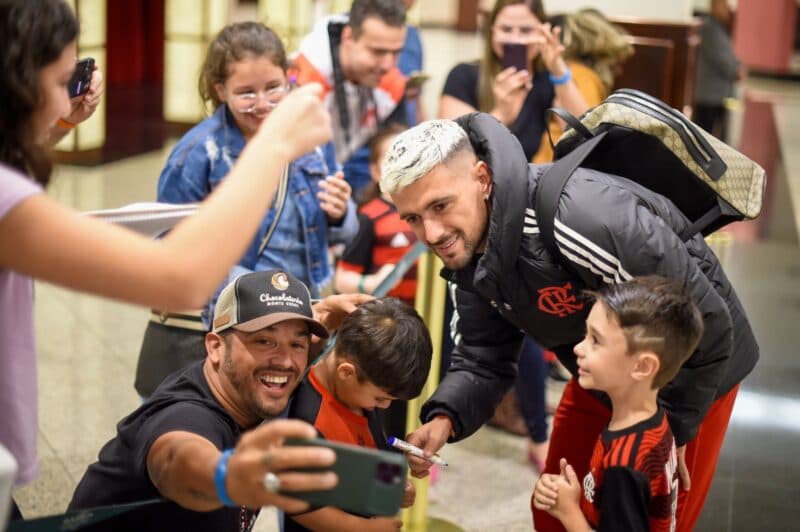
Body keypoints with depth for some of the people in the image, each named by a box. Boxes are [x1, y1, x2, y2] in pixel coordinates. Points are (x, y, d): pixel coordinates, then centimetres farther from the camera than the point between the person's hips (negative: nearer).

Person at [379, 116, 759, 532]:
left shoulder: (584, 218, -40)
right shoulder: (467, 252, -13)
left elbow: (707, 323, -32)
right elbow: (483, 361, -5)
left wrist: (671, 429, -20)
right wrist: (443, 419, -26)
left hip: (691, 373, -7)